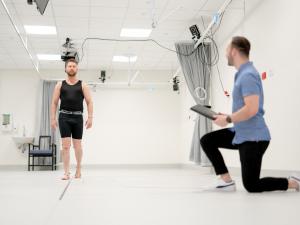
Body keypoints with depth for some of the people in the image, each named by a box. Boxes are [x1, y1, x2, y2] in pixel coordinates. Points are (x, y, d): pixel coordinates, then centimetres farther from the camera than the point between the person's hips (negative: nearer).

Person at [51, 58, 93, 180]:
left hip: (77, 117, 0)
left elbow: (89, 102, 3)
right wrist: (53, 118, -1)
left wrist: (90, 117, -7)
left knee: (77, 145, 7)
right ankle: (66, 173, -6)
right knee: (66, 145, -8)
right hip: (64, 116, 0)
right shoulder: (60, 85, 10)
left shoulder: (82, 85, 8)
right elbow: (54, 103, 8)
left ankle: (78, 168, 28)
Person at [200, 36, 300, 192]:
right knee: (207, 141, 7)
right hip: (241, 133, 10)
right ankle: (226, 180, 7)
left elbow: (251, 109, -29)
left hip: (253, 137, -10)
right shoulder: (242, 74, 12)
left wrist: (228, 119, -17)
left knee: (251, 186, -3)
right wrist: (228, 116, 12)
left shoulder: (247, 75, -20)